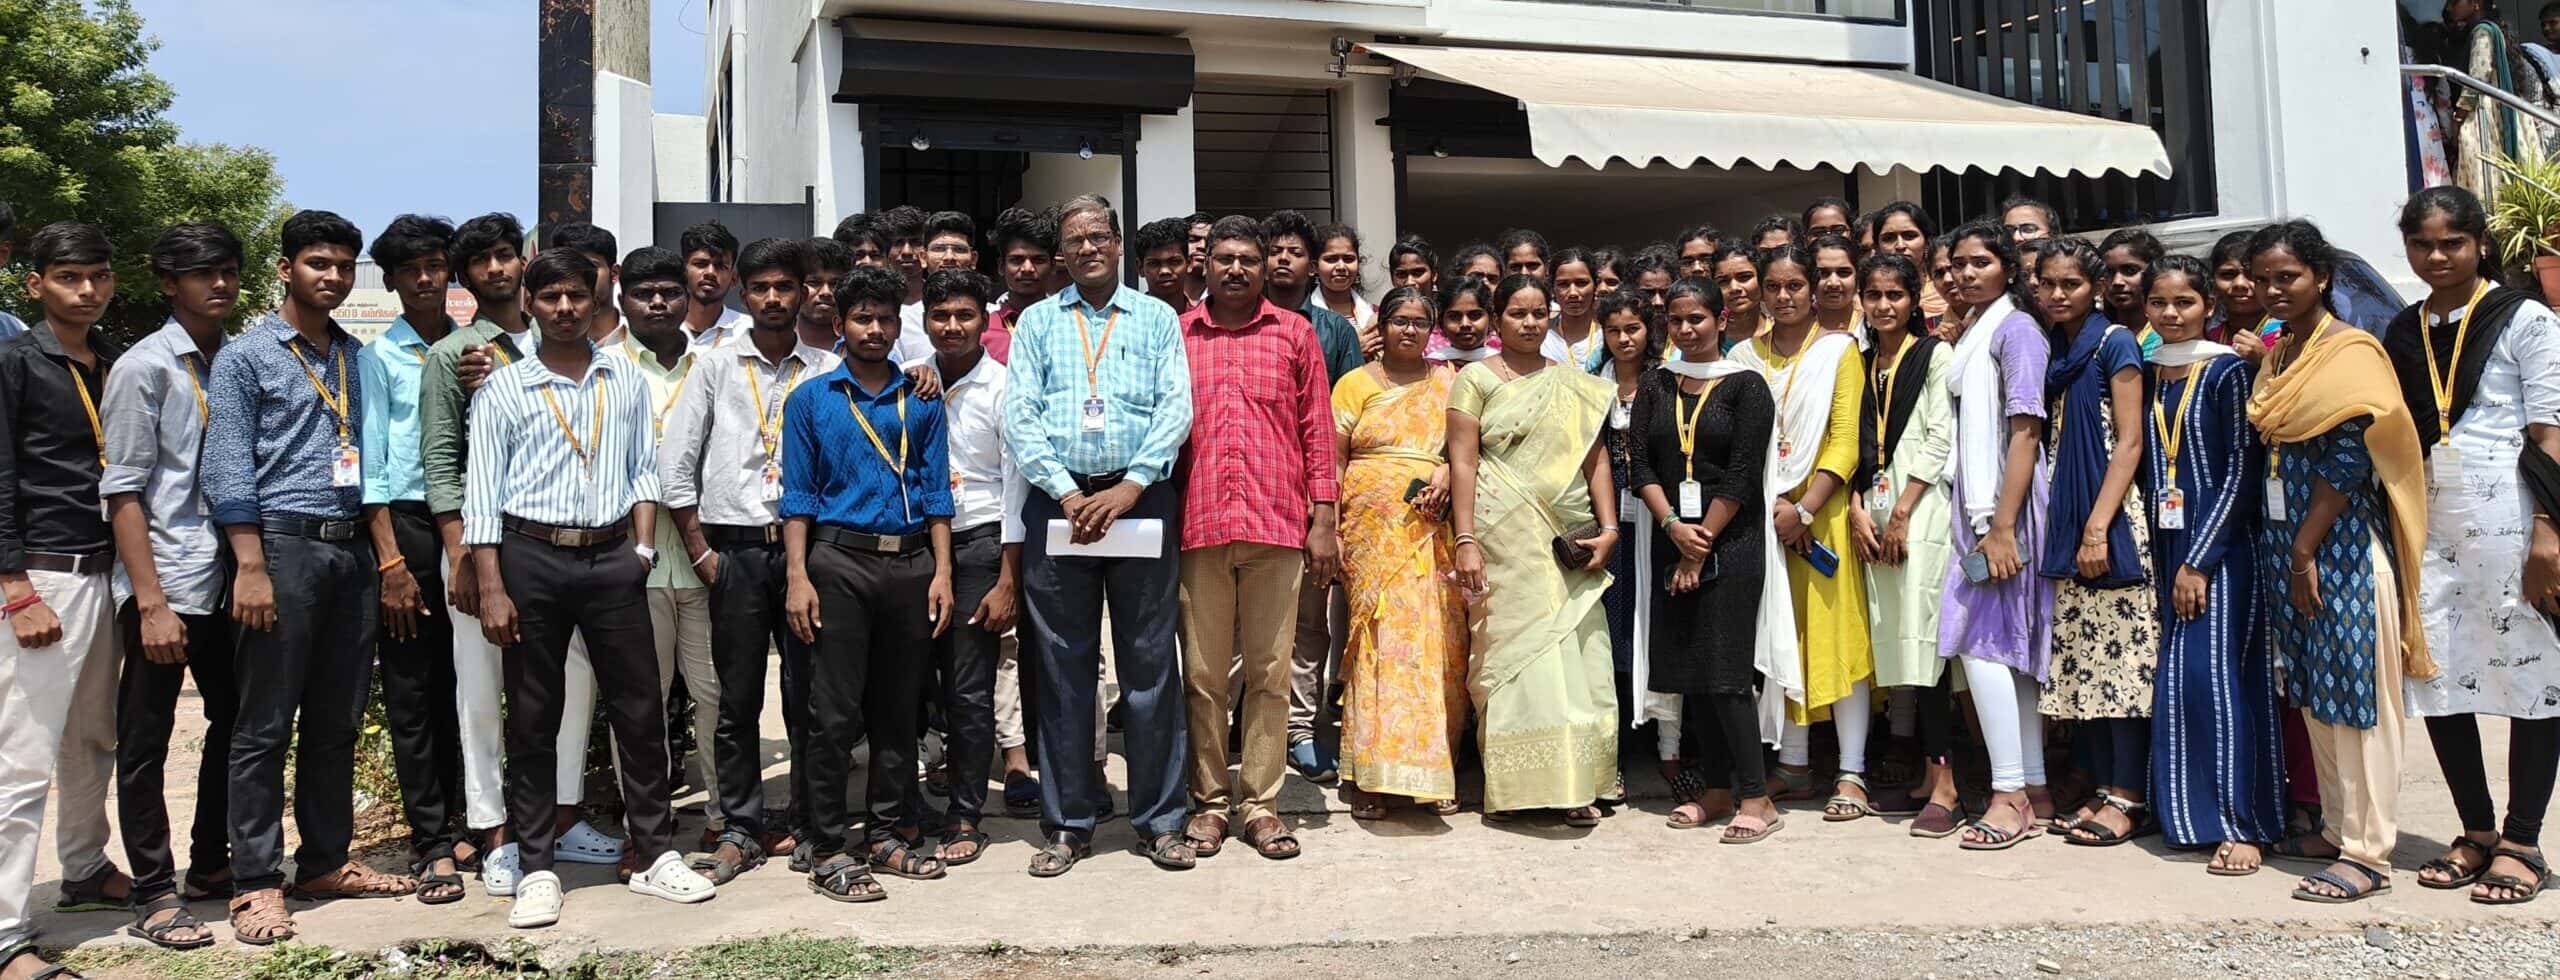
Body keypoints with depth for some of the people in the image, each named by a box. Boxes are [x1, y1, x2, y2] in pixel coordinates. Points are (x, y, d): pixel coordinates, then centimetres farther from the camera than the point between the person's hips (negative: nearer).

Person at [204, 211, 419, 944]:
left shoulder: (359, 358, 15)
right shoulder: (245, 357, 0)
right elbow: (227, 470, -7)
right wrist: (251, 566, -14)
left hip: (352, 549, 5)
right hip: (285, 544, -5)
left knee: (337, 720, 11)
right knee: (266, 725, 0)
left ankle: (326, 861, 22)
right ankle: (256, 883, 7)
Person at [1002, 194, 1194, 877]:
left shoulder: (1157, 319, 11)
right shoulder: (1036, 322, 13)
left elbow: (1176, 409, 0)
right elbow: (1019, 418, 3)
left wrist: (1129, 487, -12)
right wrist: (1068, 494, -9)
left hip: (1141, 498, -1)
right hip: (1058, 502, 1)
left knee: (1149, 661, 2)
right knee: (1063, 666, 4)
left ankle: (1159, 816, 12)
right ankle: (1067, 823, 13)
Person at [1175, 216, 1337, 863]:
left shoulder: (1295, 334, 10)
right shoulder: (1175, 335, 11)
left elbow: (1317, 430, 8)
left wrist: (1323, 520, 2)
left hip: (1277, 525, 0)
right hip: (1199, 525, 0)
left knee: (1270, 673, 4)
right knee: (1203, 675, 5)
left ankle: (1260, 804, 14)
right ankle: (1210, 804, 15)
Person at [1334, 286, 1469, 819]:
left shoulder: (1449, 381, 15)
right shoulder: (1355, 384, 10)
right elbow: (1333, 460, 7)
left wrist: (1449, 473, -9)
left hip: (1434, 531, 2)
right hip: (1373, 529, -2)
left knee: (1438, 644, -2)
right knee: (1379, 639, -8)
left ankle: (1434, 770, 7)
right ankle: (1371, 775, -3)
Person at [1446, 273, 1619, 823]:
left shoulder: (1574, 386, 15)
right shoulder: (1476, 379, 4)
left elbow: (1596, 461, 12)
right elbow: (1463, 464, -3)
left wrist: (1608, 528, 0)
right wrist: (1466, 542, -11)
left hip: (1568, 546, 3)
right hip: (1506, 541, -3)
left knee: (1573, 658, 1)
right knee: (1510, 651, -3)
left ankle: (1574, 785, 9)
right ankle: (1510, 785, 5)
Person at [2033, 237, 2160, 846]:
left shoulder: (2114, 343, -4)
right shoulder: (2053, 350, 15)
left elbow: (2129, 441, -10)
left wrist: (2098, 526, -17)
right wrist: (2063, 525, 9)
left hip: (2111, 519, -7)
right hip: (2065, 521, 7)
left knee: (2122, 652, -5)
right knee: (2082, 655, 8)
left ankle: (2130, 798, -1)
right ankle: (2104, 788, 15)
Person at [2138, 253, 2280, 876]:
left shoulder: (2227, 371, -6)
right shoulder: (2150, 376, 11)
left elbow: (2240, 471, -11)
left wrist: (2199, 560, -14)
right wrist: (2164, 559, 8)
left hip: (2220, 543, -6)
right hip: (2168, 541, 6)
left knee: (2212, 671, -11)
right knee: (2178, 675, 6)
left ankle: (2241, 824, -5)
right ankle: (2196, 815, 15)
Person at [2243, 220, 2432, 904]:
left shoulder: (2350, 352, -9)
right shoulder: (2274, 355, 14)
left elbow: (2348, 459, -16)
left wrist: (2305, 551, -16)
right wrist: (2285, 553, 10)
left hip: (2342, 548, -8)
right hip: (2289, 548, 8)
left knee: (2357, 696, -3)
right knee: (2315, 694, 13)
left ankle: (2368, 855, 2)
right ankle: (2340, 830, 23)